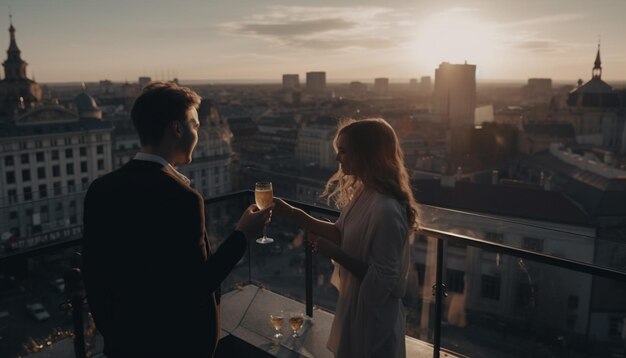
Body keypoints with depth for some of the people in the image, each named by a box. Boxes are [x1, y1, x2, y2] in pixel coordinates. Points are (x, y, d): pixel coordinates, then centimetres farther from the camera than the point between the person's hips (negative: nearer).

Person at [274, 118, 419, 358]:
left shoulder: (386, 209, -31)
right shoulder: (364, 192, -2)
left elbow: (382, 280, -26)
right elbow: (342, 234, 6)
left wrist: (334, 253, -23)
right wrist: (291, 212, -1)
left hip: (373, 314, -9)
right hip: (356, 302, 9)